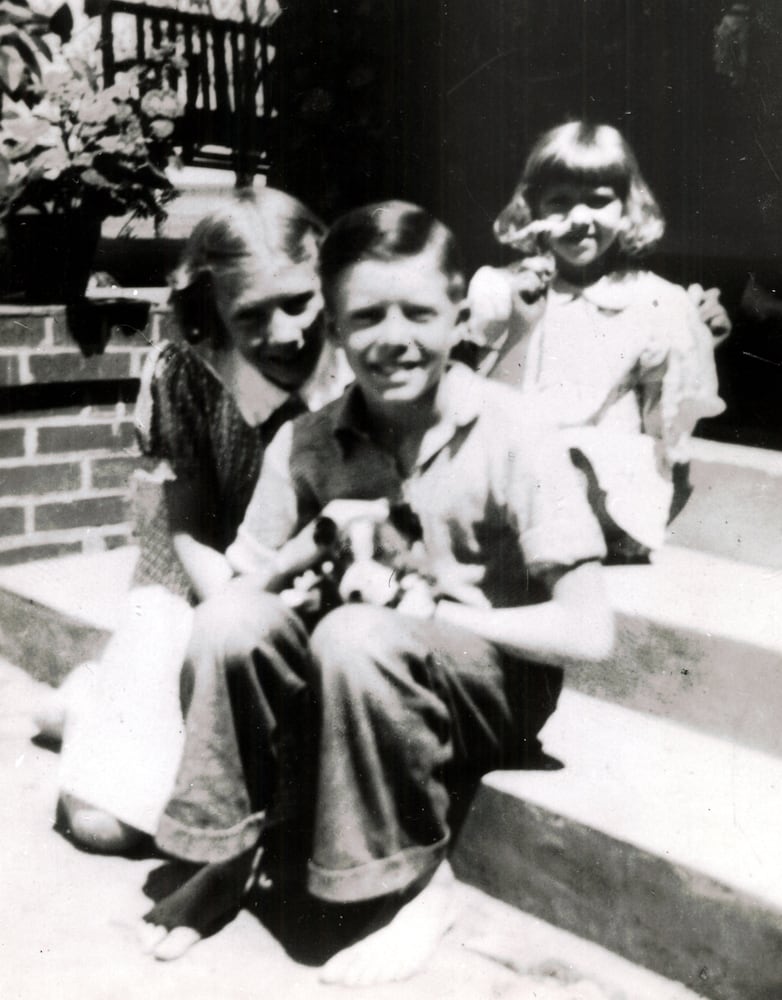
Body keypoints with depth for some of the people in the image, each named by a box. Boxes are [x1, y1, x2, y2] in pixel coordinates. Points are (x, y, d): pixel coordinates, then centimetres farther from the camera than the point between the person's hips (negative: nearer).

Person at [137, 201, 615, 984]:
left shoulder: (508, 437, -15)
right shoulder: (307, 444, -4)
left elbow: (589, 633, -18)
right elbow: (233, 587, -1)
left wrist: (439, 613, -19)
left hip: (491, 686, -3)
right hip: (350, 686, 4)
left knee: (357, 635, -33)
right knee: (231, 620, -24)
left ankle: (417, 882, -11)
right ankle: (227, 852, -3)